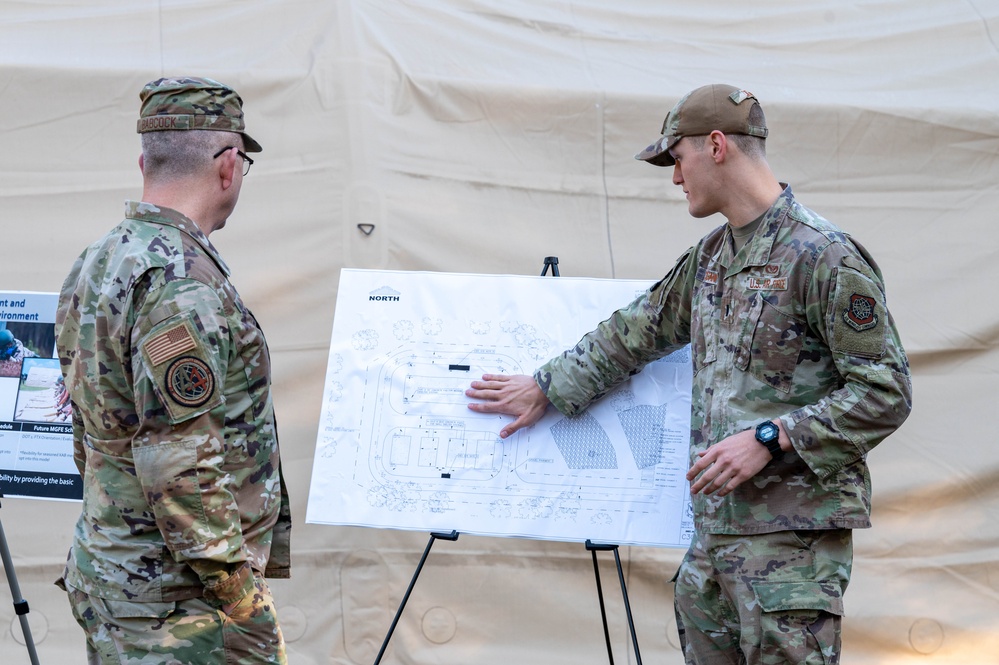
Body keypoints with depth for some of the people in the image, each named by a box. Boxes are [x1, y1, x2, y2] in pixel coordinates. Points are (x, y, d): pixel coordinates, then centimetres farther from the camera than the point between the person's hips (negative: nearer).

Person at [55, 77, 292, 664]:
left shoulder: (94, 266, 12)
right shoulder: (181, 280, -19)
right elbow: (180, 469, -24)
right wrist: (244, 607, -18)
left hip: (105, 571, 10)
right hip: (176, 603, -10)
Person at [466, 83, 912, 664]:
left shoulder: (826, 256, -12)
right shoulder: (709, 256, 15)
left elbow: (885, 395, -14)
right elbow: (638, 331, 29)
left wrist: (770, 438, -19)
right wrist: (546, 388, 33)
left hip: (793, 533, -8)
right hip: (715, 528, 8)